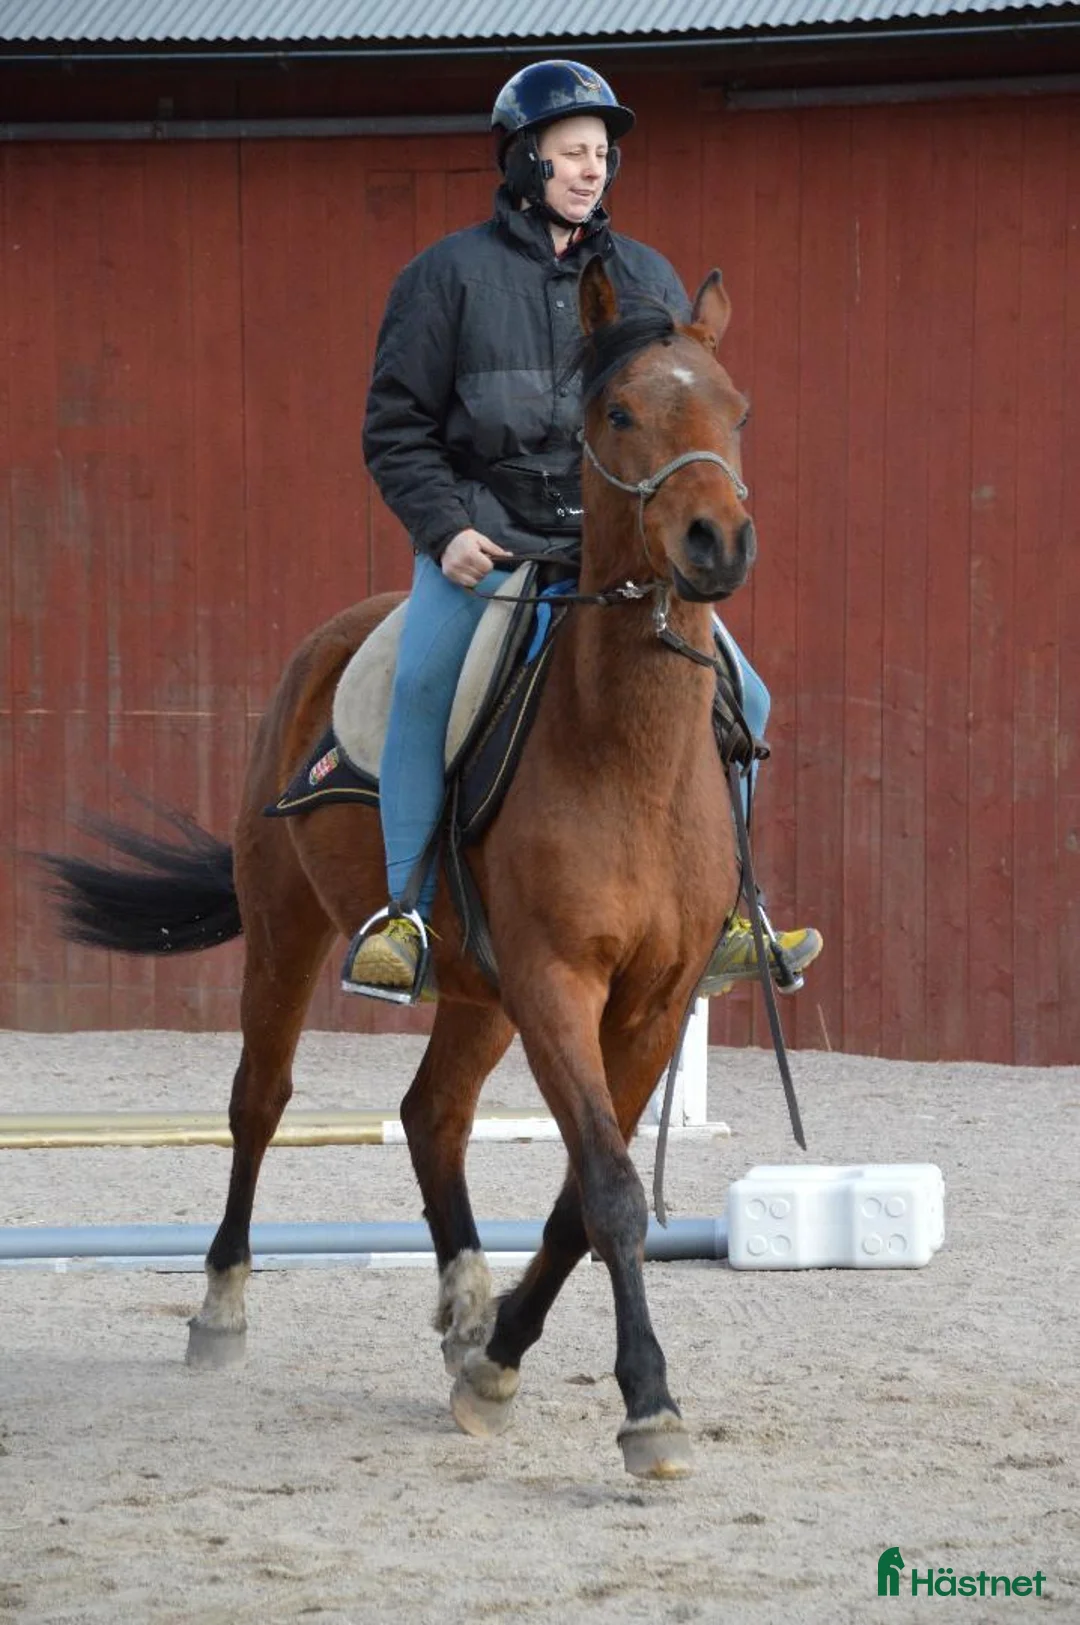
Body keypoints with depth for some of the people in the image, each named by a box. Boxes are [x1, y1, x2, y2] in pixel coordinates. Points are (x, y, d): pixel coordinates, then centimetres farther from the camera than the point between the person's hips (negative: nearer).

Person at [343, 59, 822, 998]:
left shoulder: (647, 280, 14)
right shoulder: (451, 275, 3)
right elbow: (397, 427, 4)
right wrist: (445, 529, -9)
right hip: (484, 543, -4)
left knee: (737, 699, -7)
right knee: (422, 681, -30)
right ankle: (404, 913, -25)